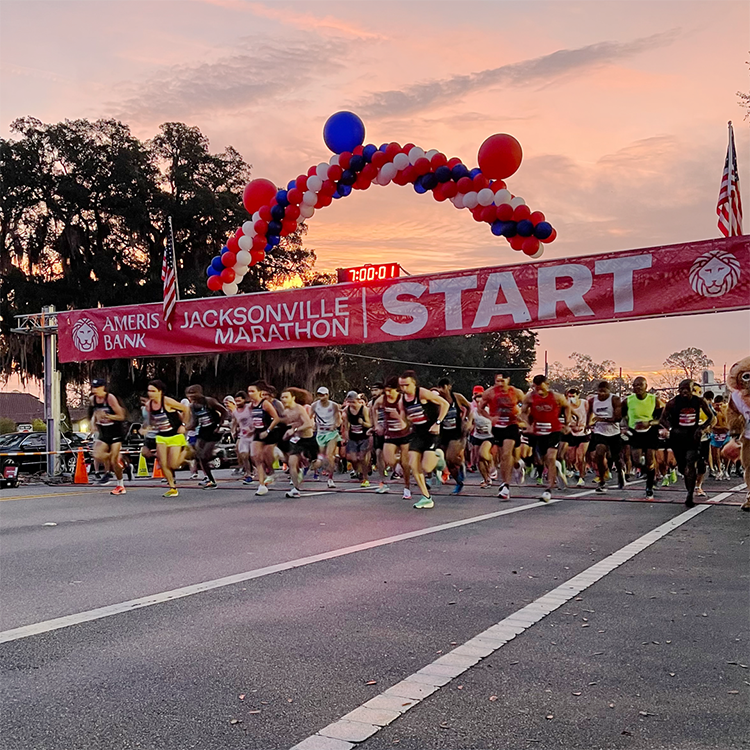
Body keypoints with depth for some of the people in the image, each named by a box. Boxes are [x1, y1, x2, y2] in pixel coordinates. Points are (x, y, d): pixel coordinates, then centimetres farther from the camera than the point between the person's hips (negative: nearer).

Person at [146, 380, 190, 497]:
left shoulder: (167, 402, -19)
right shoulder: (149, 404, -1)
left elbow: (186, 409, -9)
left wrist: (183, 425, -10)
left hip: (175, 436, -5)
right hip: (161, 437, 5)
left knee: (172, 465, -5)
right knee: (163, 464, -4)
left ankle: (185, 450, 25)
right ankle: (173, 487, 13)